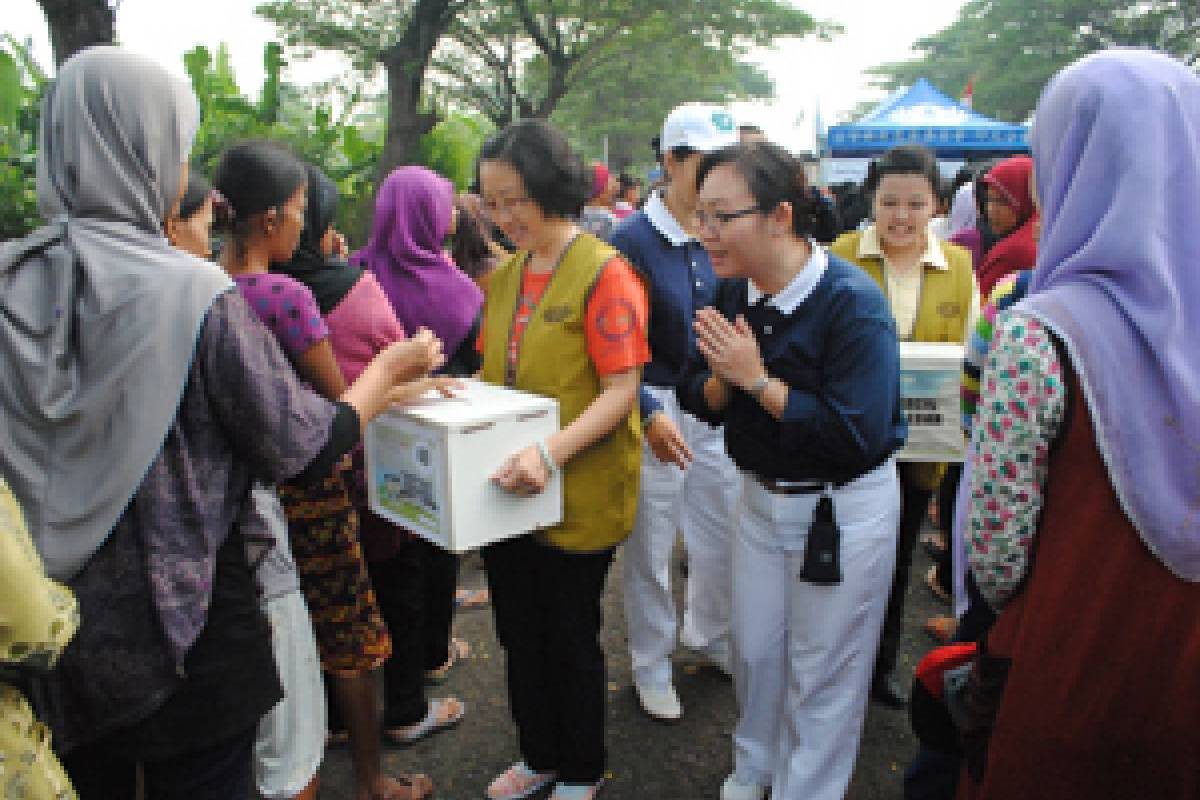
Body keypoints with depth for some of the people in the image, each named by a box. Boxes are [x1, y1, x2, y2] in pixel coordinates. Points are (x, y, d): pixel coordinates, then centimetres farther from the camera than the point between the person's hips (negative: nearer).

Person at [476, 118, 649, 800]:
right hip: (508, 491, 7)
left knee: (571, 639, 11)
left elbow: (622, 390, -20)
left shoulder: (604, 272, -15)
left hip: (578, 496, -6)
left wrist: (551, 453, -32)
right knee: (520, 633, 19)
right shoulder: (506, 276, 7)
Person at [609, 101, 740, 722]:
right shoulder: (633, 239, -13)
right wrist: (648, 413, -19)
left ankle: (710, 636, 43)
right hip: (654, 404, -5)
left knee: (723, 531, 17)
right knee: (651, 543, 8)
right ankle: (651, 665, 30)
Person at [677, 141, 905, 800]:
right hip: (760, 495, 6)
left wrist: (757, 379, -27)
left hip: (843, 512, -6)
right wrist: (722, 378, -22)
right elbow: (699, 398, 1)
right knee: (754, 649, 20)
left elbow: (858, 435, -31)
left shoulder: (853, 301, -24)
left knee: (822, 672, 10)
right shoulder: (735, 292, -4)